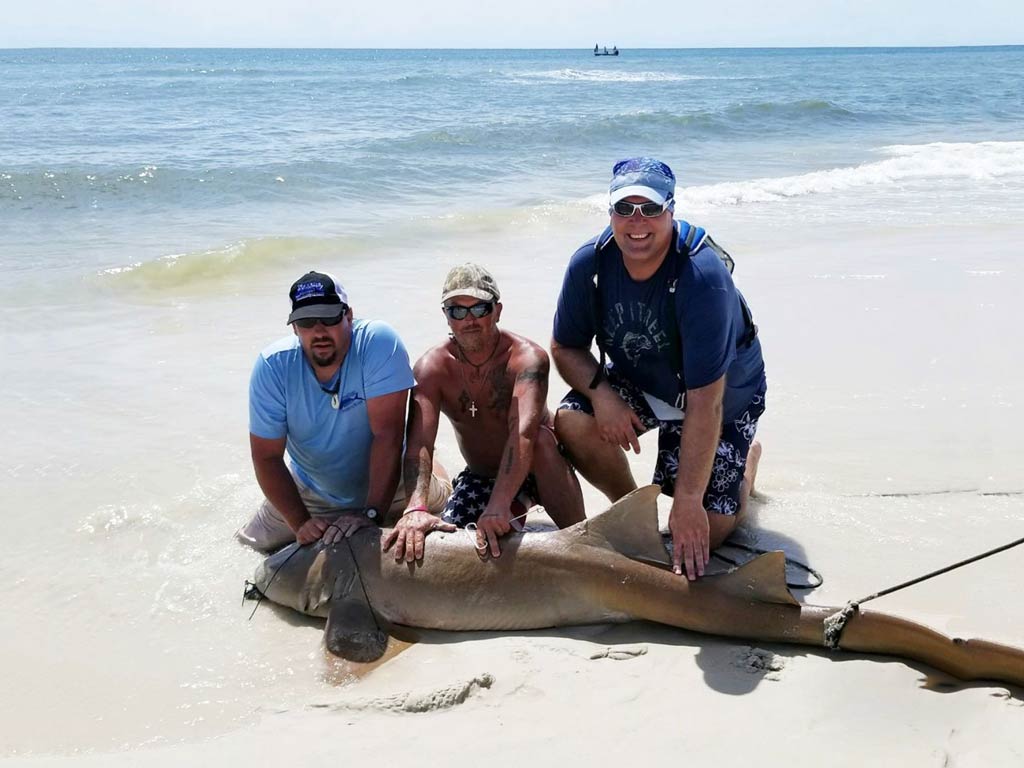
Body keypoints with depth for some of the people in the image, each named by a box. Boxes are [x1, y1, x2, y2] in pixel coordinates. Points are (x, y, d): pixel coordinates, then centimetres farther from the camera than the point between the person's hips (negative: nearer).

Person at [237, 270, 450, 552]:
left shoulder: (378, 342, -34)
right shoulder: (271, 367, -26)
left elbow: (387, 434, -37)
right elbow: (266, 457, -23)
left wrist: (371, 514, -41)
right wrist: (301, 523, -33)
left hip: (388, 485, -1)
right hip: (314, 494, 2)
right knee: (252, 546, 9)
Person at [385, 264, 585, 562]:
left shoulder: (527, 357, -25)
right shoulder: (432, 367, -16)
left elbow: (524, 433, -41)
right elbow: (418, 442, -29)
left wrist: (499, 505, -56)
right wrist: (416, 509, -48)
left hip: (535, 468, -3)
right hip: (480, 477, 4)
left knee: (542, 437, -36)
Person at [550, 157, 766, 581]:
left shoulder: (701, 275, -36)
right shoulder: (590, 263, -20)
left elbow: (705, 404, -36)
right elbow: (565, 347, -5)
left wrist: (688, 502, -36)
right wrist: (600, 391, -28)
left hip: (724, 393, -4)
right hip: (637, 381, 4)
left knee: (704, 530, -9)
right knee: (572, 421, -26)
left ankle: (747, 457, 24)